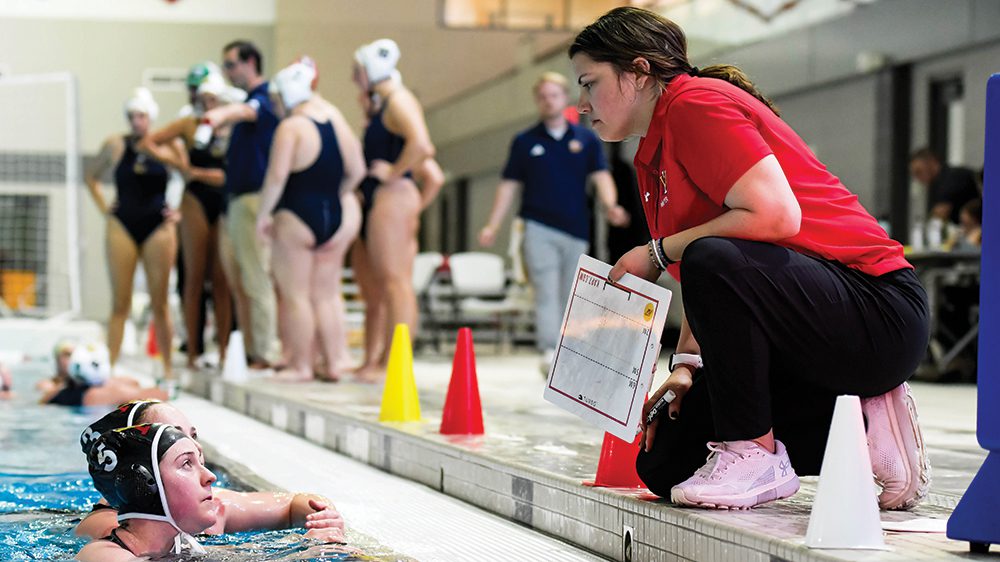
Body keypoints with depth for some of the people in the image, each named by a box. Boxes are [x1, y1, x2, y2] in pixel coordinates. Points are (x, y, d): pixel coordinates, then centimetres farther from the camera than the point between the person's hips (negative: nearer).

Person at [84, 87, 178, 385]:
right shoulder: (115, 145, 2)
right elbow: (90, 176, 17)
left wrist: (178, 212, -3)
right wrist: (103, 207, 7)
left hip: (158, 228, -1)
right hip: (122, 228, 1)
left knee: (159, 302, 2)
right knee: (119, 303, 2)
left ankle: (167, 369, 8)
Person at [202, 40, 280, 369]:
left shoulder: (265, 97, -12)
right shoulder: (250, 100, 19)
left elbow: (246, 111, -35)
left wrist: (223, 114, -55)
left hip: (252, 200, -10)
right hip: (234, 200, 10)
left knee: (256, 282, -8)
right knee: (237, 284, 11)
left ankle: (263, 356, -6)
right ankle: (249, 351, 16)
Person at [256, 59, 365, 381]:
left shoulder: (290, 127, -14)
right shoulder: (337, 119, 4)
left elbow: (277, 176, -20)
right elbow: (357, 170, 6)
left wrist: (263, 214, -10)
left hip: (296, 219, -6)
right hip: (336, 218, 6)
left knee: (295, 295, 3)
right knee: (327, 295, 12)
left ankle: (300, 366, 5)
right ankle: (333, 364, 13)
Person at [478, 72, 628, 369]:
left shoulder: (586, 139, 9)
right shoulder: (525, 141, 9)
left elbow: (601, 175, 0)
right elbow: (509, 185, 10)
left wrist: (610, 205, -20)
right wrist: (492, 226, 3)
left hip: (576, 231, 2)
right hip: (539, 228, -2)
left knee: (569, 297, 6)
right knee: (547, 292, -13)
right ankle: (549, 352, -23)